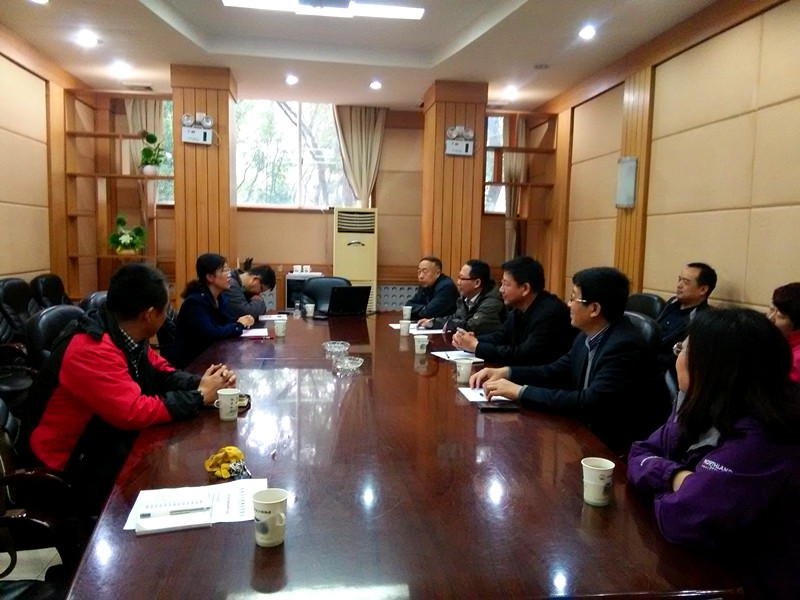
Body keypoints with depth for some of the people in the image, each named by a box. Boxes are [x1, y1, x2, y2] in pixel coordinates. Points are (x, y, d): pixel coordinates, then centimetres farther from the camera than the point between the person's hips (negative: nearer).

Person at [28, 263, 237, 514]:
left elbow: (161, 373, 11)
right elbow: (134, 413, -33)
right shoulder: (91, 351, -28)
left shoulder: (126, 337, 0)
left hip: (114, 445, 8)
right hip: (78, 468, -8)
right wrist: (198, 397, -22)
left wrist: (200, 383, -10)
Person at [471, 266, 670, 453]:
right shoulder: (589, 335, 1)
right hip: (591, 430, 7)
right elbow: (557, 371, 10)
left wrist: (521, 391, -27)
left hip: (621, 447, -7)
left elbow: (590, 403, -30)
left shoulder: (625, 346, -25)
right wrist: (506, 372, -4)